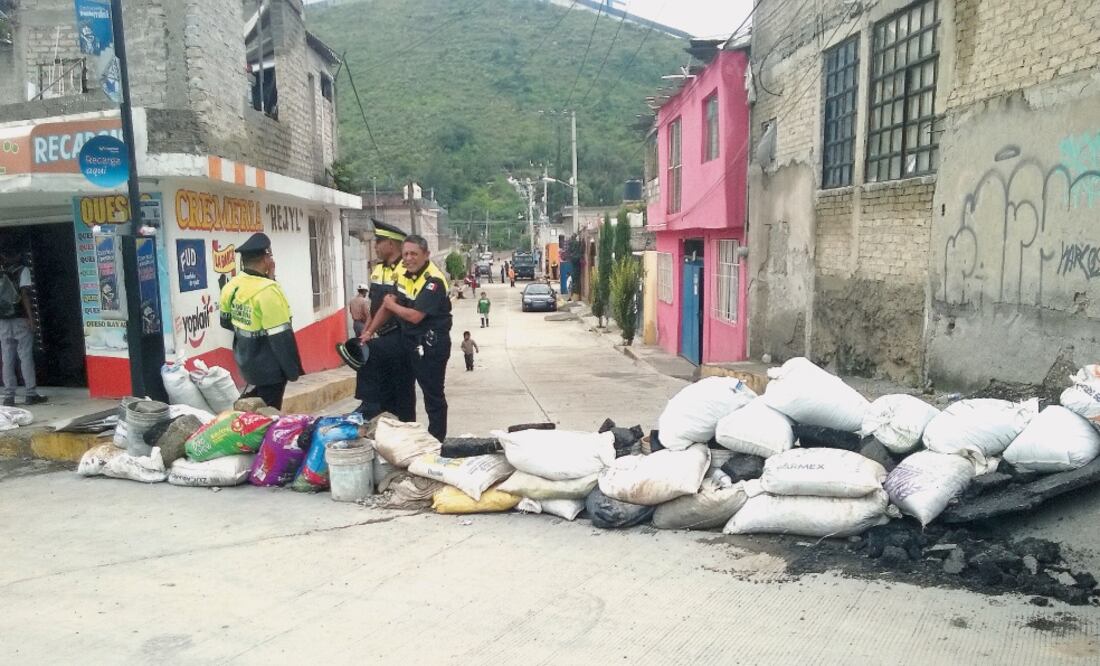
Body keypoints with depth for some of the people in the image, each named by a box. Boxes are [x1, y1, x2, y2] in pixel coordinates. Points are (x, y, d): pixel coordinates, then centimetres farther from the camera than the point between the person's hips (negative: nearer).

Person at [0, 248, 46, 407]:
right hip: (20, 320, -4)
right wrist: (31, 318, -11)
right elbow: (24, 294, -9)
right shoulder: (23, 271, 0)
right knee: (26, 357, 0)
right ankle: (30, 394, 1)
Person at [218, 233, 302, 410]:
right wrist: (293, 369, -14)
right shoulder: (268, 290, -25)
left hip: (247, 362, 8)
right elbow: (281, 337, -23)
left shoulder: (231, 287, 0)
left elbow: (226, 322, 15)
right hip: (269, 367, -8)